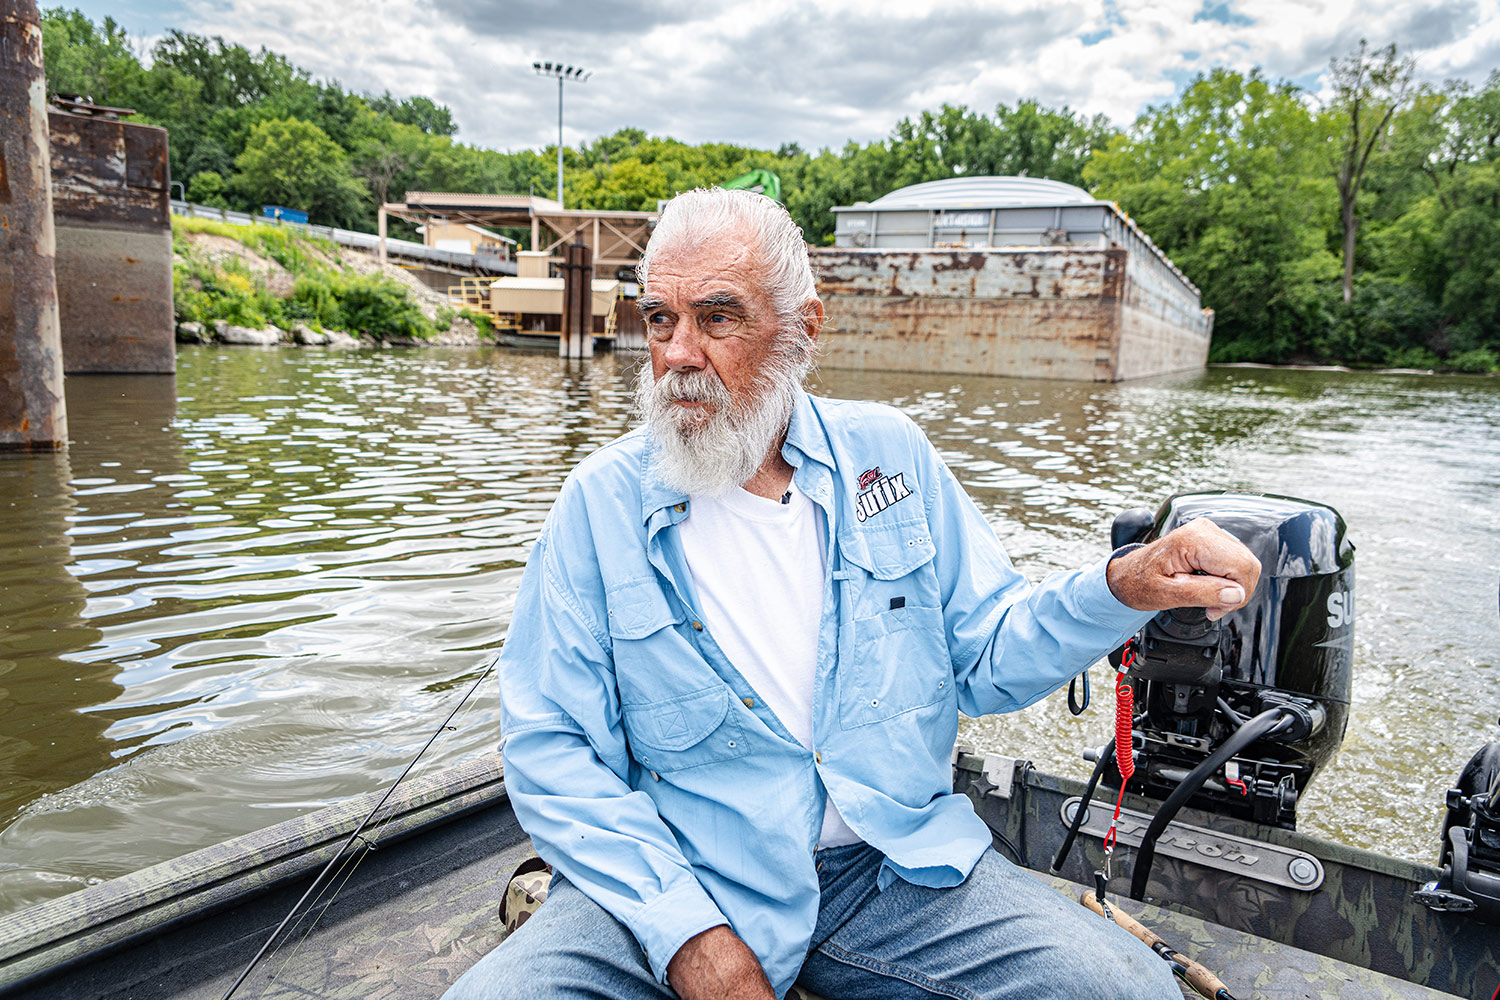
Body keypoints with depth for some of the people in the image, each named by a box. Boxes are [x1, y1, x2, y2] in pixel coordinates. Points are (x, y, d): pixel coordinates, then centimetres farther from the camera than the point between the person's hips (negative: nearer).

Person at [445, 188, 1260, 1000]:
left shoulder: (888, 453, 1)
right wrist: (686, 933, -17)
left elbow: (983, 656, 4)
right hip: (674, 878, -1)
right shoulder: (602, 501, -6)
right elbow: (549, 746, -8)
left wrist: (1124, 588, -14)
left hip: (894, 862, 2)